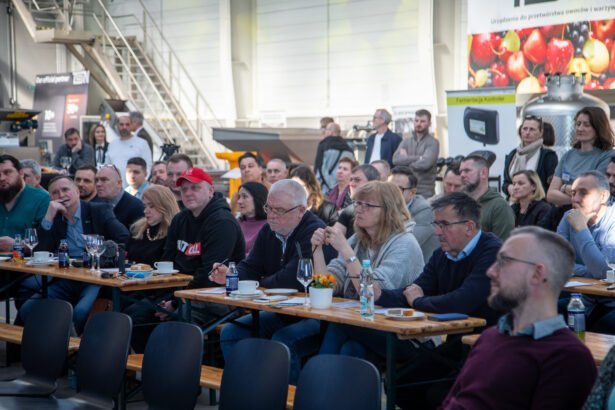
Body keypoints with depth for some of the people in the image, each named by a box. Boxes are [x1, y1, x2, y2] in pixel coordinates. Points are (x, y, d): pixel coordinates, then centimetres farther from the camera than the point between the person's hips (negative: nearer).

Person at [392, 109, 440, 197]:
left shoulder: (433, 143, 0)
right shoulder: (406, 142, 14)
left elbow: (425, 163, -15)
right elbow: (396, 159, -3)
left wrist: (407, 159, -1)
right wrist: (418, 158, -10)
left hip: (425, 191, -4)